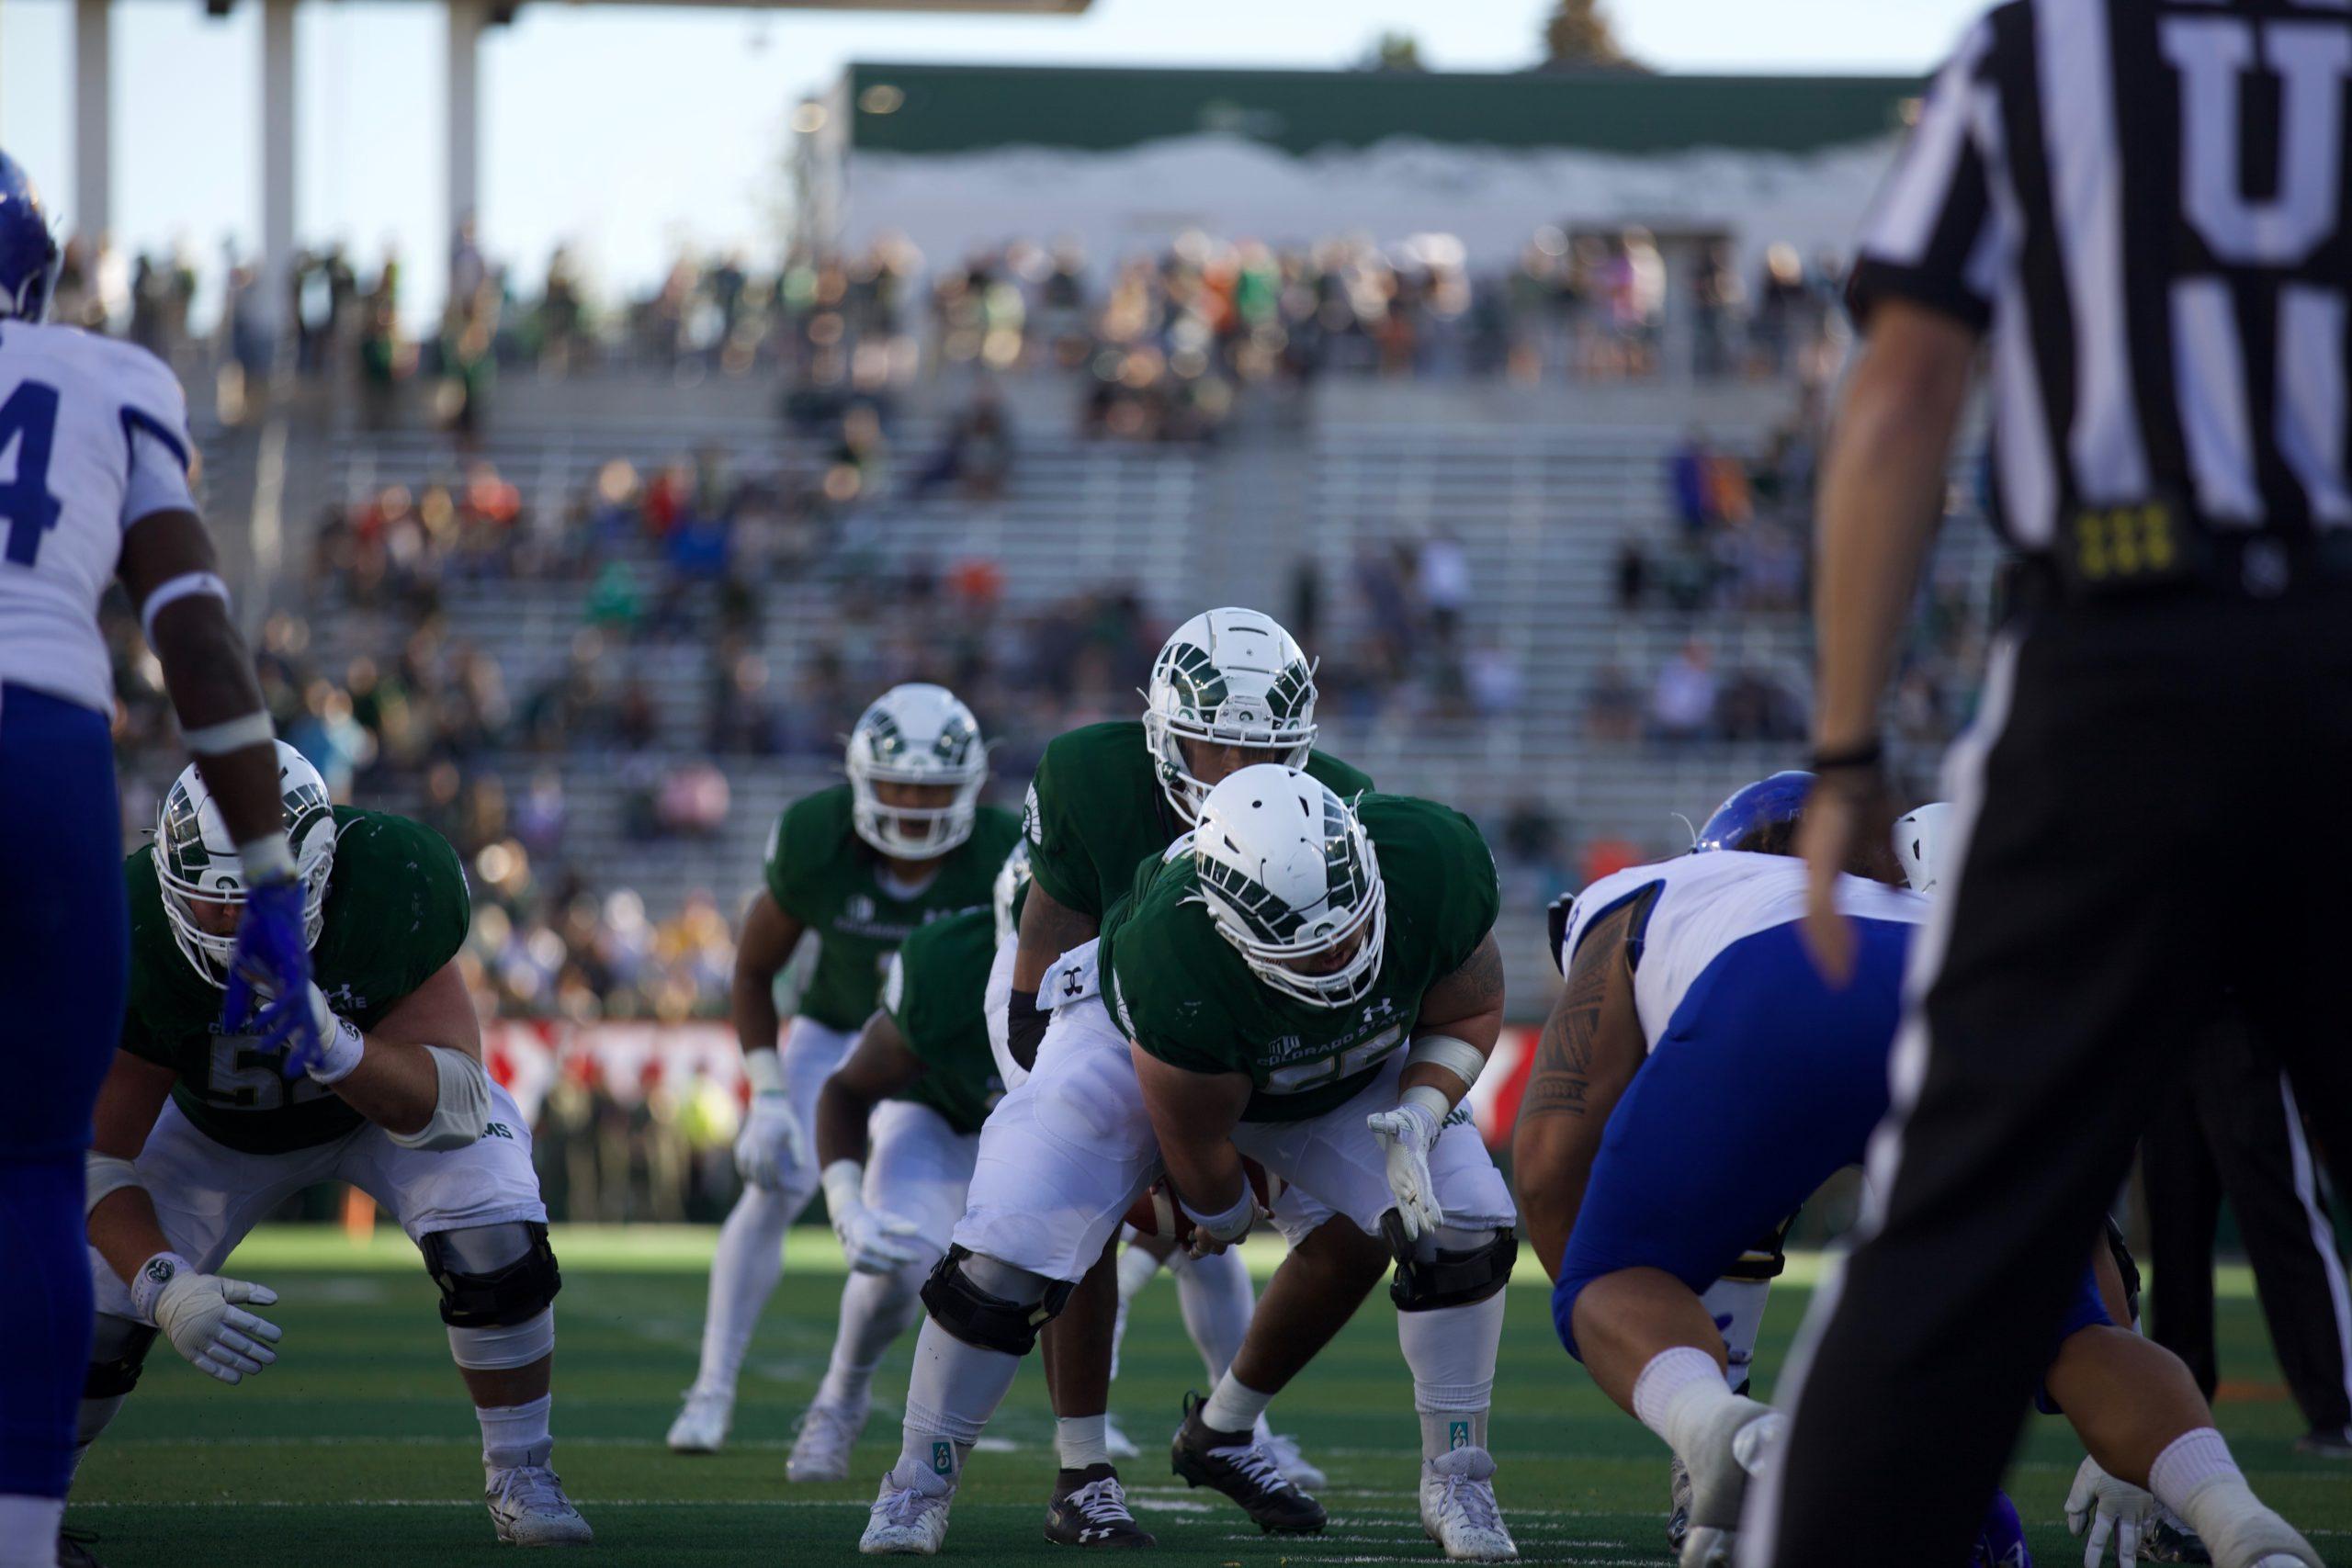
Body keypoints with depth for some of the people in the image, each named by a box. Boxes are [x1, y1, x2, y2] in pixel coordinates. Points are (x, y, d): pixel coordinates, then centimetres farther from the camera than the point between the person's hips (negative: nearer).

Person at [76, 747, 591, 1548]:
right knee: (95, 1317, -12)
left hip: (392, 1085, -1)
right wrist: (163, 1286, -45)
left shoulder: (395, 885, -38)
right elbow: (94, 1158, -28)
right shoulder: (133, 941, -36)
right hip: (219, 1125, 1)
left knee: (495, 1241, -27)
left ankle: (519, 1475, -3)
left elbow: (454, 1107, -36)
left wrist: (334, 1046, -54)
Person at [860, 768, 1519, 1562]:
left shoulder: (1433, 863, -37)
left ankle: (1455, 1481, 3)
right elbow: (1195, 1140, -22)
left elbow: (1469, 1014, -14)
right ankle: (919, 1482, 6)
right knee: (1006, 1252, -17)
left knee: (1462, 1223, -16)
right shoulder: (1180, 962, -45)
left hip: (1349, 1064, 4)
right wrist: (1221, 1218, -3)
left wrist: (1416, 1123, -31)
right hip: (1138, 1046, -3)